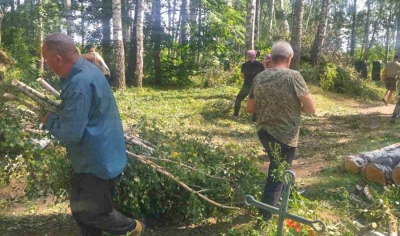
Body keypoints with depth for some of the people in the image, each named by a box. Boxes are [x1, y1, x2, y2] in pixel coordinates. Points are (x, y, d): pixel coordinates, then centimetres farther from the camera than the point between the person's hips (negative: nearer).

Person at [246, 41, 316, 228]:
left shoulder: (259, 78, 2)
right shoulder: (293, 76, -15)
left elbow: (250, 108, 9)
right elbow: (311, 108, -15)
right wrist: (296, 106, 4)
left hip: (263, 132, 6)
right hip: (284, 136, -6)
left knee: (275, 171, 28)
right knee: (277, 178, 7)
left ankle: (272, 204, 47)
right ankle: (263, 221, 14)